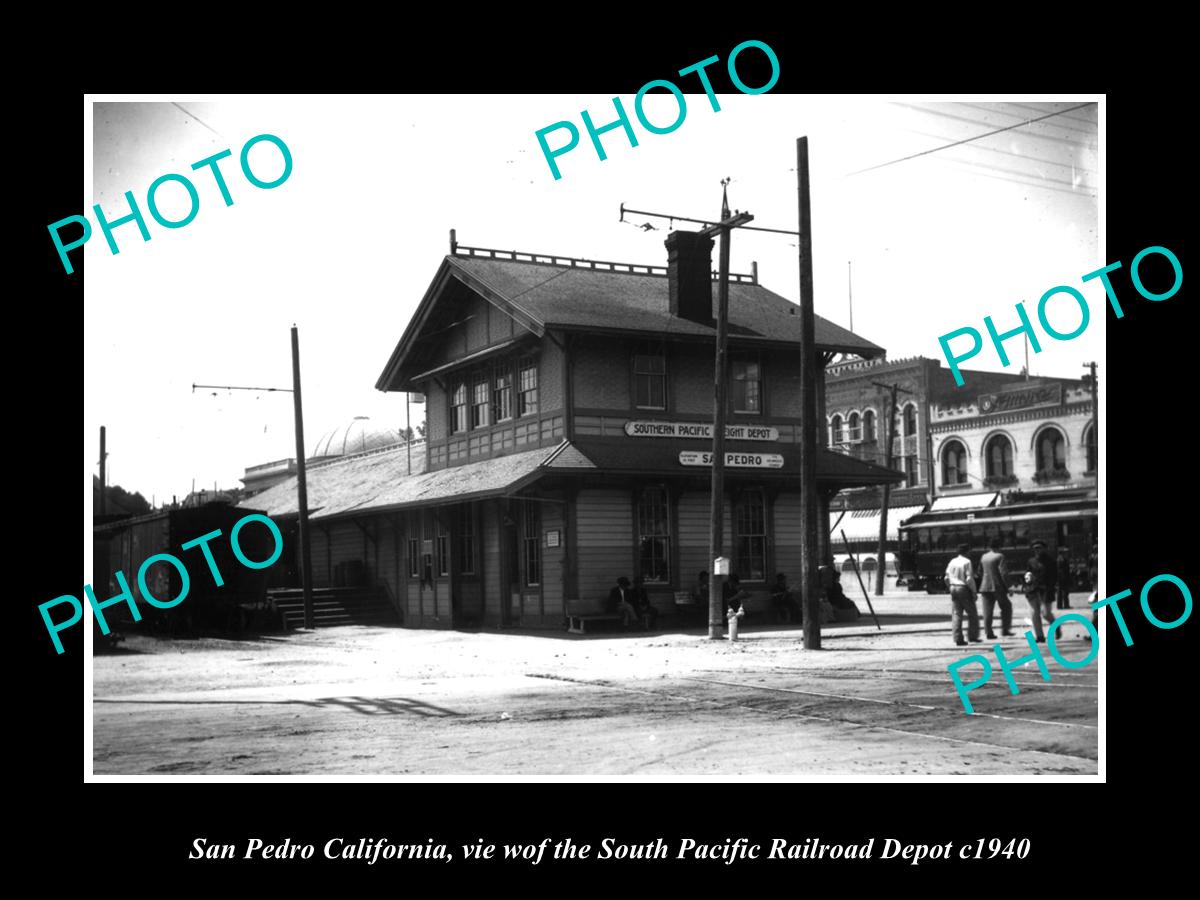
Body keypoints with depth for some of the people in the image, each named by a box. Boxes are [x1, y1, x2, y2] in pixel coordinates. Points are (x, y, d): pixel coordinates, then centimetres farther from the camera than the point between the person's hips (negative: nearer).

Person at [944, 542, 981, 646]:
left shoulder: (952, 562, 9)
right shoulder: (966, 562, -11)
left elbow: (947, 578, 11)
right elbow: (969, 579, -15)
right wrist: (973, 591, -8)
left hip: (953, 588, 6)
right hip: (964, 589, -6)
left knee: (956, 614, 5)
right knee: (972, 614, 7)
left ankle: (958, 639, 0)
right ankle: (973, 636, 9)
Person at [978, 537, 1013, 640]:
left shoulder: (984, 557, 10)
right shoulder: (999, 556, -7)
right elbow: (1003, 572, -17)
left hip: (985, 586, 5)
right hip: (997, 586, -5)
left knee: (987, 610, 3)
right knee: (1006, 607, 10)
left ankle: (988, 632, -2)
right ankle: (1005, 629, 5)